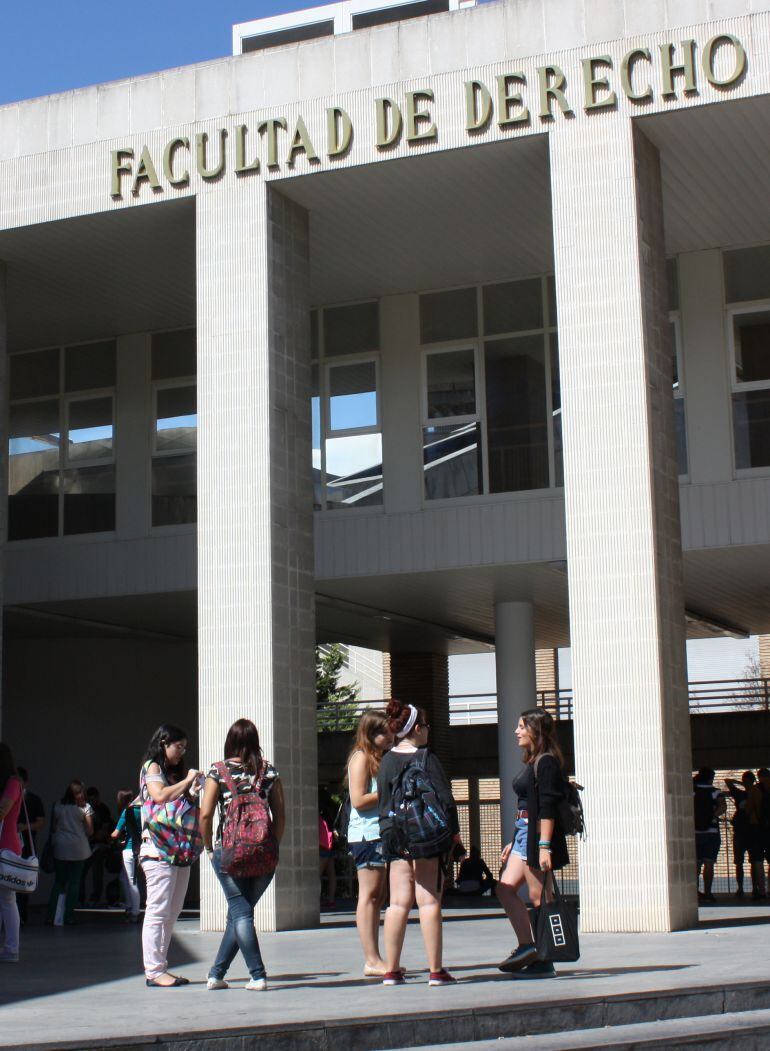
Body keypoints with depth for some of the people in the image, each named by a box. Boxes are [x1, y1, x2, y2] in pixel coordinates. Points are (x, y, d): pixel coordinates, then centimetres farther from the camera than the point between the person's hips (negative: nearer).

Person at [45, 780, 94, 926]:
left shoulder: (58, 806, 4)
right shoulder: (85, 807, -2)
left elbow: (53, 828, 5)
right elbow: (89, 831, -2)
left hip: (60, 848, 2)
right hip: (78, 848, -2)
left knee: (58, 882, 9)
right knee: (74, 882, 4)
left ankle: (51, 915, 0)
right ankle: (69, 916, 2)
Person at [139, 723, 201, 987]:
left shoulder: (175, 772, 22)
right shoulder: (152, 768, -2)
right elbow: (160, 795, -20)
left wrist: (193, 792, 7)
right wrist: (187, 781, -10)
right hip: (158, 848, -9)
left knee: (172, 913, 8)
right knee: (158, 910, -9)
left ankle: (160, 969, 12)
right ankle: (153, 971, -9)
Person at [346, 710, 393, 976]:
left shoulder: (379, 758, 20)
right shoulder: (361, 757, -8)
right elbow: (358, 801, -16)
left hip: (382, 832, 9)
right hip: (366, 833, -9)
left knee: (378, 896, 8)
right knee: (369, 894, -8)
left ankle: (375, 960, 11)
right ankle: (371, 961, -8)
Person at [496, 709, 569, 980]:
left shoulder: (546, 762, -12)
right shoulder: (532, 762, 18)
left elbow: (547, 808, -19)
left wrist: (544, 846, -24)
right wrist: (513, 843, 24)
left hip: (539, 834, -10)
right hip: (524, 833, 10)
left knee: (538, 897, -5)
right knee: (505, 889, 5)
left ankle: (544, 962, 0)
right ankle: (526, 947, 8)